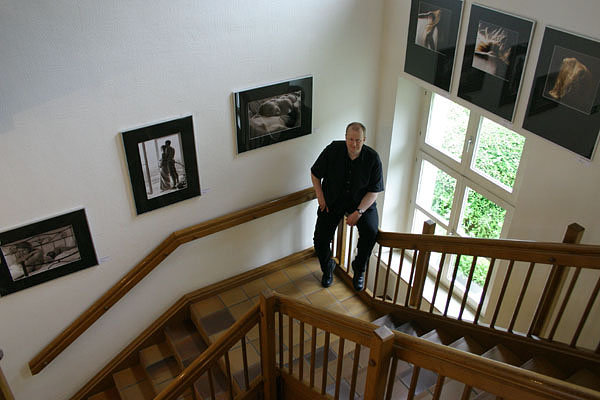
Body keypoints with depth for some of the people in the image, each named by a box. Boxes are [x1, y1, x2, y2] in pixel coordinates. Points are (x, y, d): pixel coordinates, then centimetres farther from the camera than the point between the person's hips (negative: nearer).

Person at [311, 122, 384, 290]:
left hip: (362, 201, -1)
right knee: (320, 237, -13)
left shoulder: (373, 158, -14)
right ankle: (327, 267, 21)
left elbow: (373, 191, -10)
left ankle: (359, 269, 2)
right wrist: (320, 197, -5)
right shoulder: (333, 150, -13)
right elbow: (315, 173, 3)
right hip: (332, 199, 1)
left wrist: (358, 212, -21)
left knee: (370, 231, -26)